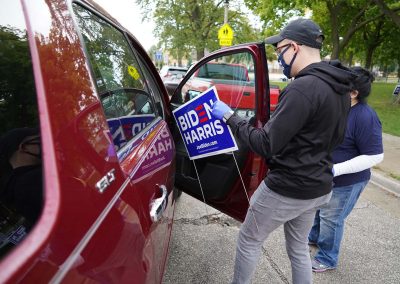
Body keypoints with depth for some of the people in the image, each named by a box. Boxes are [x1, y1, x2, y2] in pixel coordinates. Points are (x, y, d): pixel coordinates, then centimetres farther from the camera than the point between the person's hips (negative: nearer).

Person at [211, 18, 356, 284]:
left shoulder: (303, 88, -25)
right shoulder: (340, 88, 4)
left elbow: (266, 145, -25)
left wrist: (230, 117, -15)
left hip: (287, 189, -8)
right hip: (319, 187, 8)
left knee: (249, 241, 15)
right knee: (299, 247, 25)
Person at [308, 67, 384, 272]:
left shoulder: (365, 117, -26)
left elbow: (375, 156, -23)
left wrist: (336, 170, -28)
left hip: (346, 182, -7)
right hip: (322, 176, 7)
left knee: (331, 218, 8)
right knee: (318, 209, 25)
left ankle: (327, 259, 30)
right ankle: (314, 237, 51)